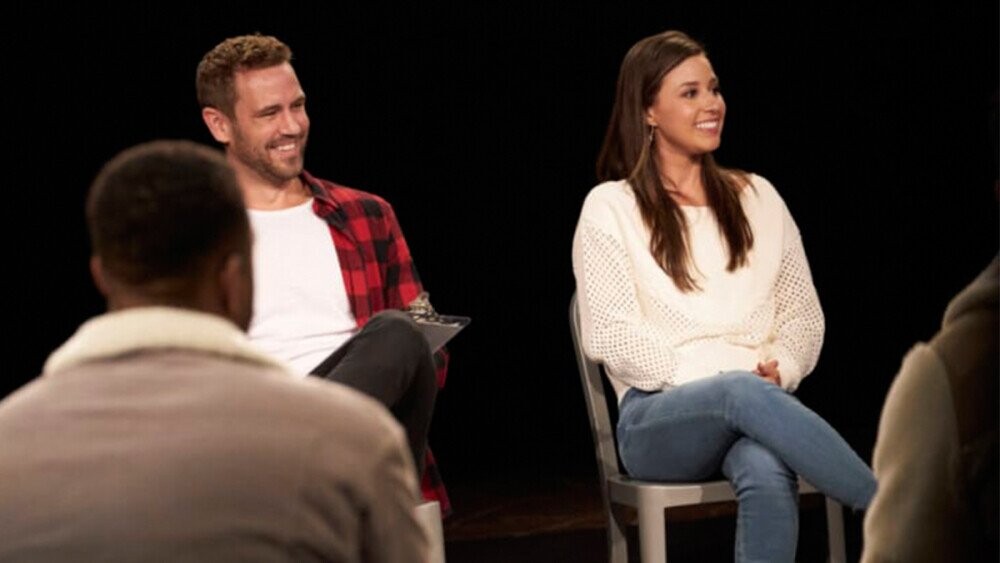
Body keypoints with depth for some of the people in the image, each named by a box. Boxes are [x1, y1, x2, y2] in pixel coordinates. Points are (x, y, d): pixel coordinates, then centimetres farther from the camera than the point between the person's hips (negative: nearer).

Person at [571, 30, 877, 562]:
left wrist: (780, 368, -6)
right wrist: (730, 377, -13)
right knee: (744, 392, -39)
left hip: (755, 400, 3)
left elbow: (804, 313, 18)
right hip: (658, 420, -3)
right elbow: (611, 336, -3)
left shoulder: (757, 197, 20)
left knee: (767, 477, -37)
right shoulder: (609, 209, 7)